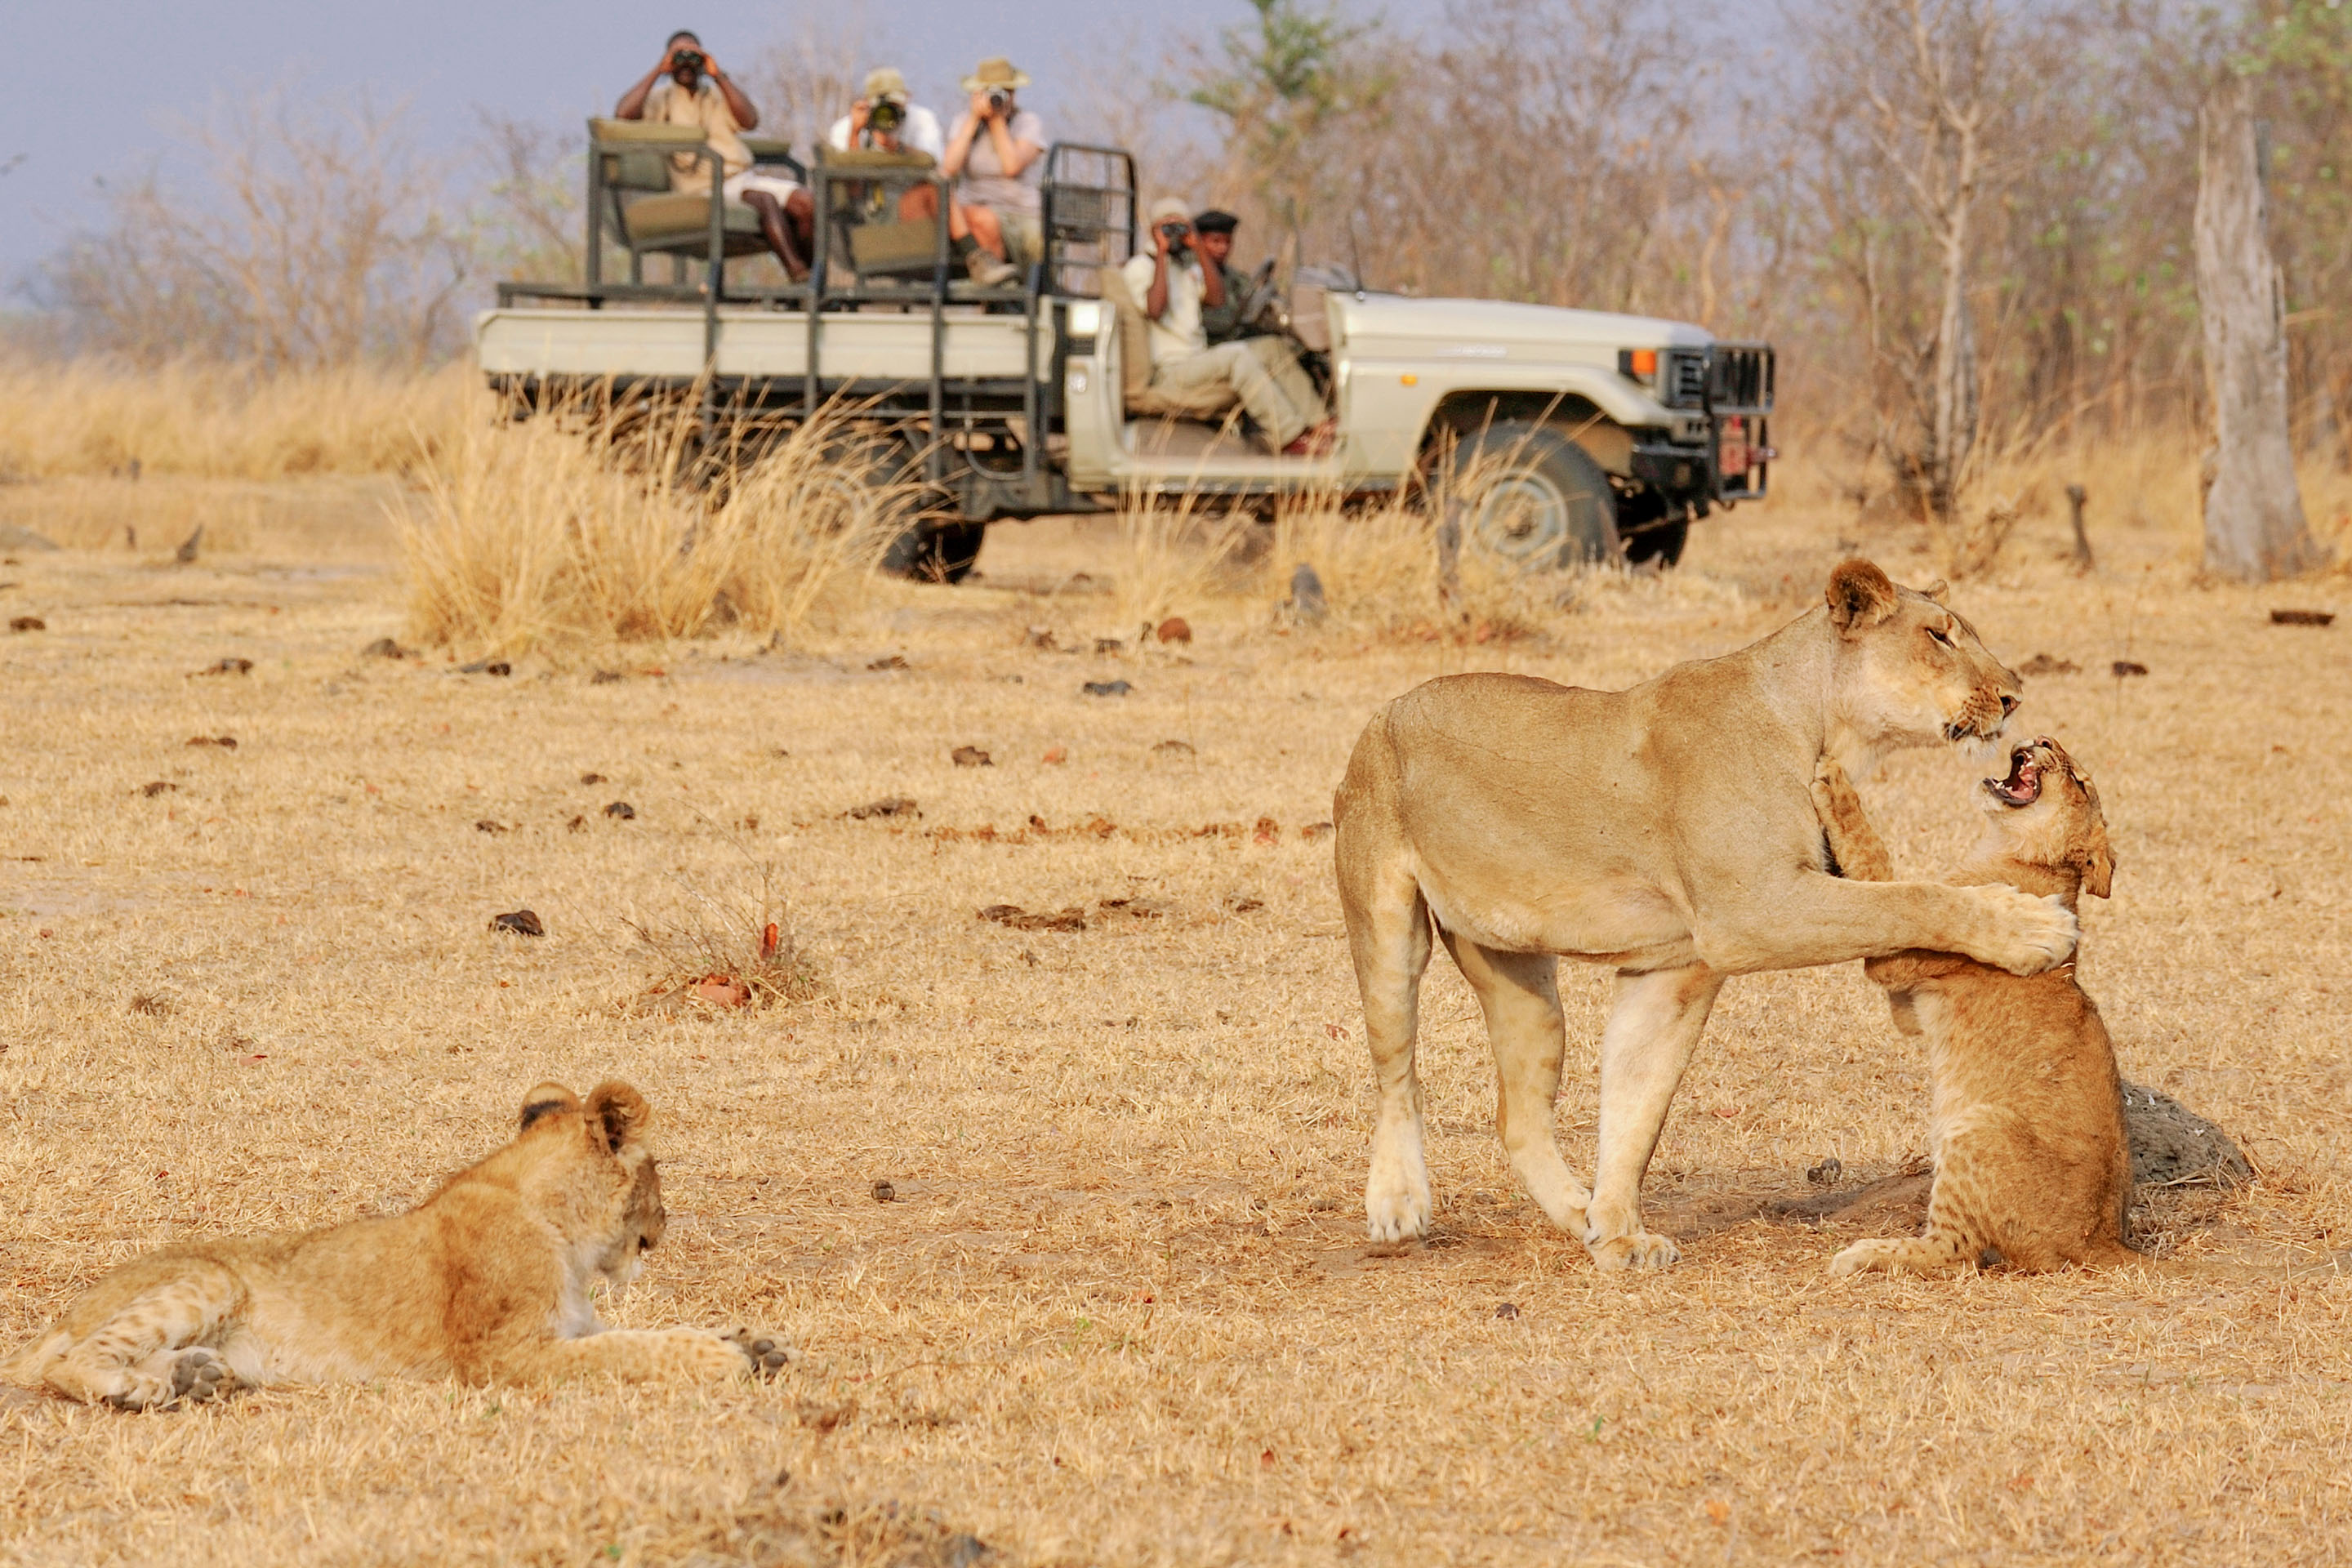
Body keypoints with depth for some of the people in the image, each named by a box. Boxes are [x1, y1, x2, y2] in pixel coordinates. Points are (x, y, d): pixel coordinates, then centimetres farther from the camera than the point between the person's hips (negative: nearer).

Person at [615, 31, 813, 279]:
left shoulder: (718, 93, 23)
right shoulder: (660, 98, 11)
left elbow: (750, 121, 4)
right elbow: (622, 114, -10)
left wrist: (719, 76, 1)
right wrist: (658, 71, -5)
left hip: (744, 175, 6)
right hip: (706, 185, -6)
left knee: (803, 201, -20)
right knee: (766, 199, -33)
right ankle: (797, 275, -38)